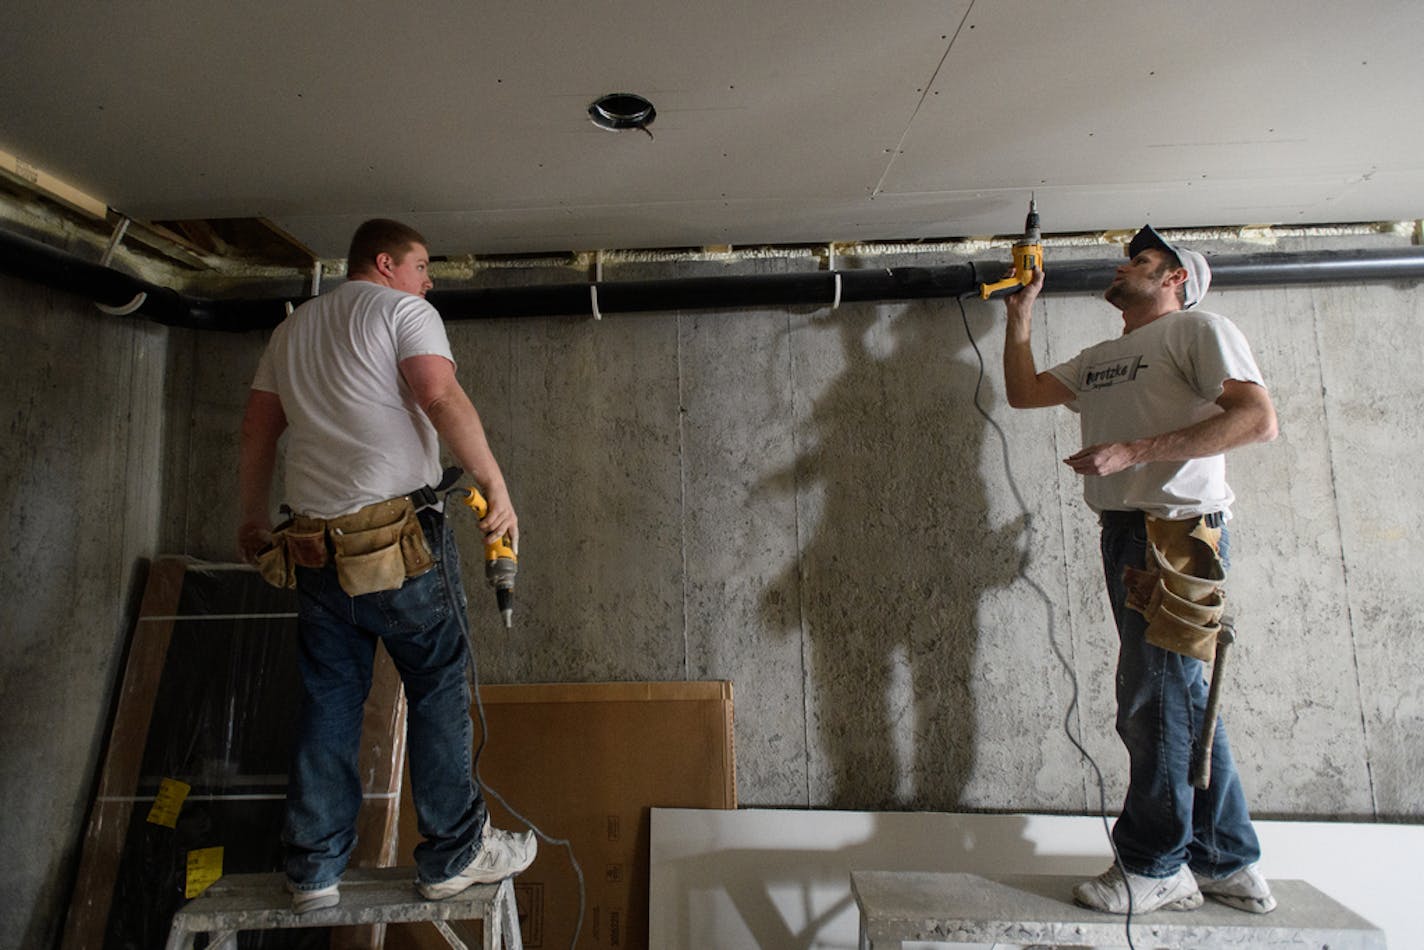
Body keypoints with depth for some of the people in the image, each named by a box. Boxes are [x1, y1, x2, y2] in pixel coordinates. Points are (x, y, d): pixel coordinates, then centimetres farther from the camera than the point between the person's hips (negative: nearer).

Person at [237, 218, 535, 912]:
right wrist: (495, 487, -15)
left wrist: (253, 522, 28)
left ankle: (314, 870, 19)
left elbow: (257, 434, 21)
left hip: (314, 543, 7)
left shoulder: (290, 330, 22)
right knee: (439, 687, 3)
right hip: (399, 536, -6)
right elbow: (442, 397, -16)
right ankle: (454, 855, 11)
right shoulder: (403, 310, 1)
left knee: (328, 701, 12)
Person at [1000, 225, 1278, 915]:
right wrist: (1020, 313, 19)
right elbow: (1023, 392, 23)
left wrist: (1133, 451, -20)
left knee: (1154, 700, -4)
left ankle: (1155, 867, 11)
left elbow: (1258, 418, -13)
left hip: (1178, 530, -8)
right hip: (1124, 532, 8)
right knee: (1182, 700, 13)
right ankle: (1228, 864, 25)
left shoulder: (1197, 328, -1)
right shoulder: (1099, 360, 24)